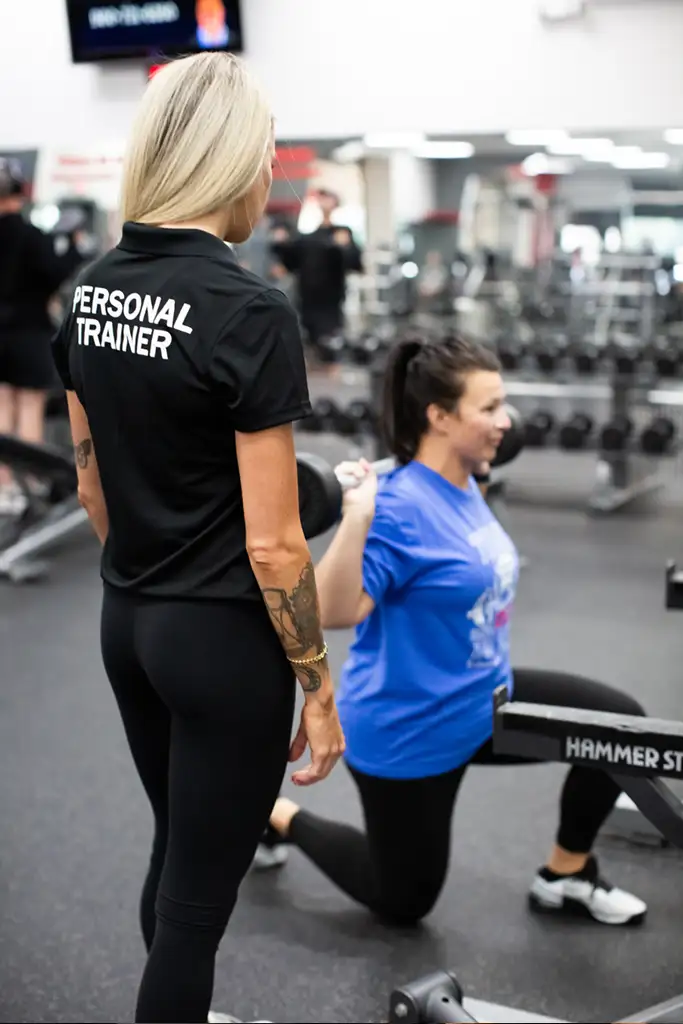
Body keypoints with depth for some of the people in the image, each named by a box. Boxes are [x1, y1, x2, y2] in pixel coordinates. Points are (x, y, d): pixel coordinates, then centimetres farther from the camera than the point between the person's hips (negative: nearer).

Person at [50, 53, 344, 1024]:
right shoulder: (251, 312, -21)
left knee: (178, 852, 25)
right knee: (199, 891, 8)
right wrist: (319, 687, -9)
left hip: (128, 622, 8)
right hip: (222, 643, -8)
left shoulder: (94, 288, 2)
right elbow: (272, 543, -19)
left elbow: (92, 484, 10)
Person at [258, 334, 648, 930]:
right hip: (408, 731, -8)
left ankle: (565, 876, 17)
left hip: (483, 702, 8)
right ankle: (279, 814, 30)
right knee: (402, 902, 11)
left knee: (620, 723, -1)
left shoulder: (463, 489, 0)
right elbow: (333, 612, -35)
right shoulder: (400, 505, -27)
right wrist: (356, 518, -47)